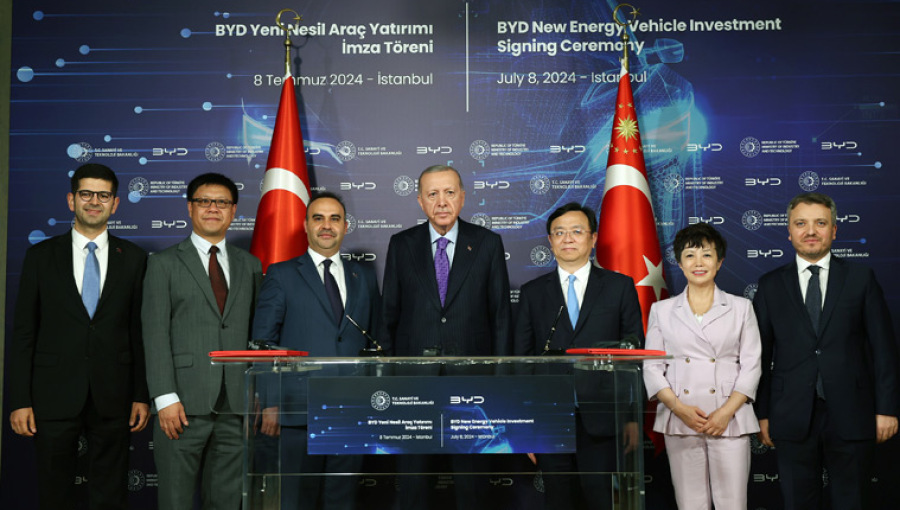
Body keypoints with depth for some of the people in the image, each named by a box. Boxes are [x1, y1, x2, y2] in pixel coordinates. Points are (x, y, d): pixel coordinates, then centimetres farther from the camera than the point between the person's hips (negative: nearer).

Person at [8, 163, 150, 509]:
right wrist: (19, 401, -4)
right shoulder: (41, 256, 4)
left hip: (113, 399, 1)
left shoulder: (133, 259, 5)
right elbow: (23, 333, 2)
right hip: (54, 397, 0)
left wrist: (142, 396, 1)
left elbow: (140, 332, 5)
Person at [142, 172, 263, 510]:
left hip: (236, 406, 3)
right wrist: (165, 399, -12)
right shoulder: (164, 264, 5)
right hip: (184, 405, -3)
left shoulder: (249, 265, 15)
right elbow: (155, 334, -3)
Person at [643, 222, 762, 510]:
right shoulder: (662, 310, 11)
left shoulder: (741, 308, 10)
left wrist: (726, 412, -8)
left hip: (729, 421, 0)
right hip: (680, 421, 1)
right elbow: (652, 367, 7)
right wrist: (679, 408, -8)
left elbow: (751, 365, 5)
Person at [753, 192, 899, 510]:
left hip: (850, 417, 0)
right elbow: (761, 353, 6)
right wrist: (762, 414, 2)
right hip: (793, 419, 1)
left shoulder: (861, 278, 5)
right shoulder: (771, 285, 7)